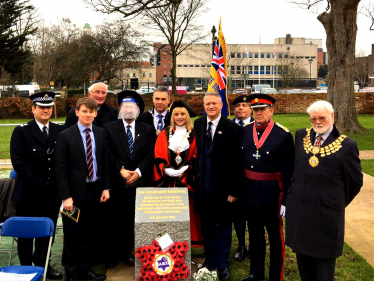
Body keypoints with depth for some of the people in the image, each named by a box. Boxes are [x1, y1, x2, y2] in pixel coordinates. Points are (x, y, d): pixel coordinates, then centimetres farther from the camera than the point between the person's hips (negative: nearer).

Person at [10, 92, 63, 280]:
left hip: (52, 192, 3)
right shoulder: (21, 131, -2)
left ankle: (42, 263, 32)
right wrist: (37, 183, -15)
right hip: (28, 193, -3)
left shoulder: (60, 131, 7)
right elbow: (18, 161, -10)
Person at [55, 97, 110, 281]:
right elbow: (60, 168, -10)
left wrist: (106, 187, 4)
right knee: (72, 235, 7)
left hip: (94, 190, 4)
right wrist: (66, 196, -14)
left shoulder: (100, 133, 6)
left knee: (88, 233, 14)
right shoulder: (65, 136, -8)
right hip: (75, 191, -4)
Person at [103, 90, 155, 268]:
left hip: (140, 182, 2)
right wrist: (121, 170, -13)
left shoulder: (147, 129, 9)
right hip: (117, 183, -2)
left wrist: (138, 171, -12)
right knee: (117, 220, 3)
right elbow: (108, 153, -3)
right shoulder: (109, 127, 4)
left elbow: (150, 155, 1)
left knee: (132, 221, 8)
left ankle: (126, 253, 21)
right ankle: (113, 254, 17)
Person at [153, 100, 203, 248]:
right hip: (168, 180, 1)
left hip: (186, 181, -1)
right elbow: (158, 157, 4)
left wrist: (184, 171, -13)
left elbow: (196, 158, -1)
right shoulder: (165, 134, 10)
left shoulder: (193, 135, 5)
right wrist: (167, 170, -11)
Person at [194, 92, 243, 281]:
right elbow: (197, 152, 8)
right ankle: (210, 260, 33)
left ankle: (223, 265, 26)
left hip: (222, 186, -4)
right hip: (203, 185, 4)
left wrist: (234, 190, -13)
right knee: (207, 225, 16)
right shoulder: (198, 124, 4)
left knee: (224, 226, 11)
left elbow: (236, 162, -12)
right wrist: (196, 178, 4)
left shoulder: (232, 128, -11)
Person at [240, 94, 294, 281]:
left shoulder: (284, 135, -12)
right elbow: (240, 161, 6)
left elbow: (288, 171, -11)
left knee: (275, 236, 11)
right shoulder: (245, 131, 2)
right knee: (254, 234, 19)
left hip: (272, 194, -5)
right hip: (250, 193, 5)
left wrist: (286, 200, -11)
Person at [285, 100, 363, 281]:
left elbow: (355, 182, -1)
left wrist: (338, 204, 6)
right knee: (303, 259, 17)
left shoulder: (347, 146, -9)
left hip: (326, 215, -4)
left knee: (324, 260, 11)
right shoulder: (301, 136, 4)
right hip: (298, 211, 4)